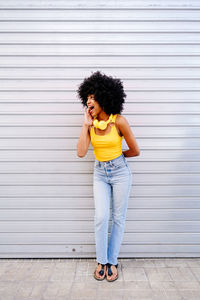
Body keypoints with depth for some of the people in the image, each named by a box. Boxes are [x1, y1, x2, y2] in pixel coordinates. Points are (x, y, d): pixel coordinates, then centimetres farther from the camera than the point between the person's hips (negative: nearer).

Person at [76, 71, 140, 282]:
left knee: (118, 219, 7)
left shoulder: (119, 121, -17)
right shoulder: (90, 123, -5)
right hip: (100, 173, 3)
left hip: (120, 172, -2)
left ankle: (112, 261, 27)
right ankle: (101, 261, 19)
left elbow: (135, 151, -8)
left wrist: (115, 154, 5)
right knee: (101, 218, -5)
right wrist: (86, 125, -16)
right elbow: (81, 153, -16)